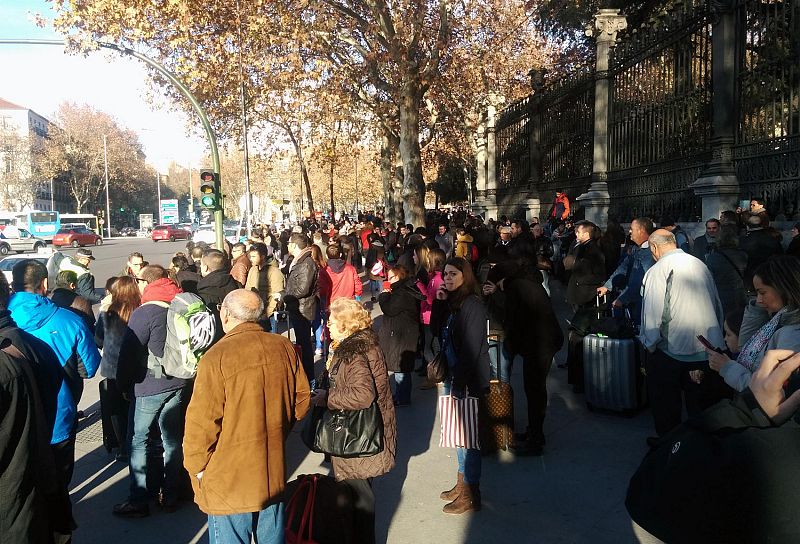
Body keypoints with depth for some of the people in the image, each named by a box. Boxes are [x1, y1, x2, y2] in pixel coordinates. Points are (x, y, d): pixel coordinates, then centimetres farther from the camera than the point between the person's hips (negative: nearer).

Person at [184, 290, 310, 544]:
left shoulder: (217, 356, -19)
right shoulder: (285, 347, -3)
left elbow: (202, 421, -17)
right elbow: (302, 399, 7)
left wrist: (195, 466, -2)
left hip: (228, 482, -5)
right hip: (274, 474, 5)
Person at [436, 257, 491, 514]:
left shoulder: (472, 304, -16)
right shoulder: (453, 303, 10)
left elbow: (471, 348, -20)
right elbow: (442, 336, 12)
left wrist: (458, 385, -20)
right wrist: (440, 303, 2)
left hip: (468, 379, -9)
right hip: (453, 375, 9)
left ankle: (470, 495, 11)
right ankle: (462, 484, 29)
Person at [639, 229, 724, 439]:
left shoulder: (658, 270, -12)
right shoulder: (700, 265, 6)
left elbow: (653, 313, -16)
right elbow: (718, 305, 13)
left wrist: (650, 345, -4)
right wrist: (717, 337, 23)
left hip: (674, 349, -5)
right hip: (709, 349, 5)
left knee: (665, 404, 13)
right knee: (699, 402, 19)